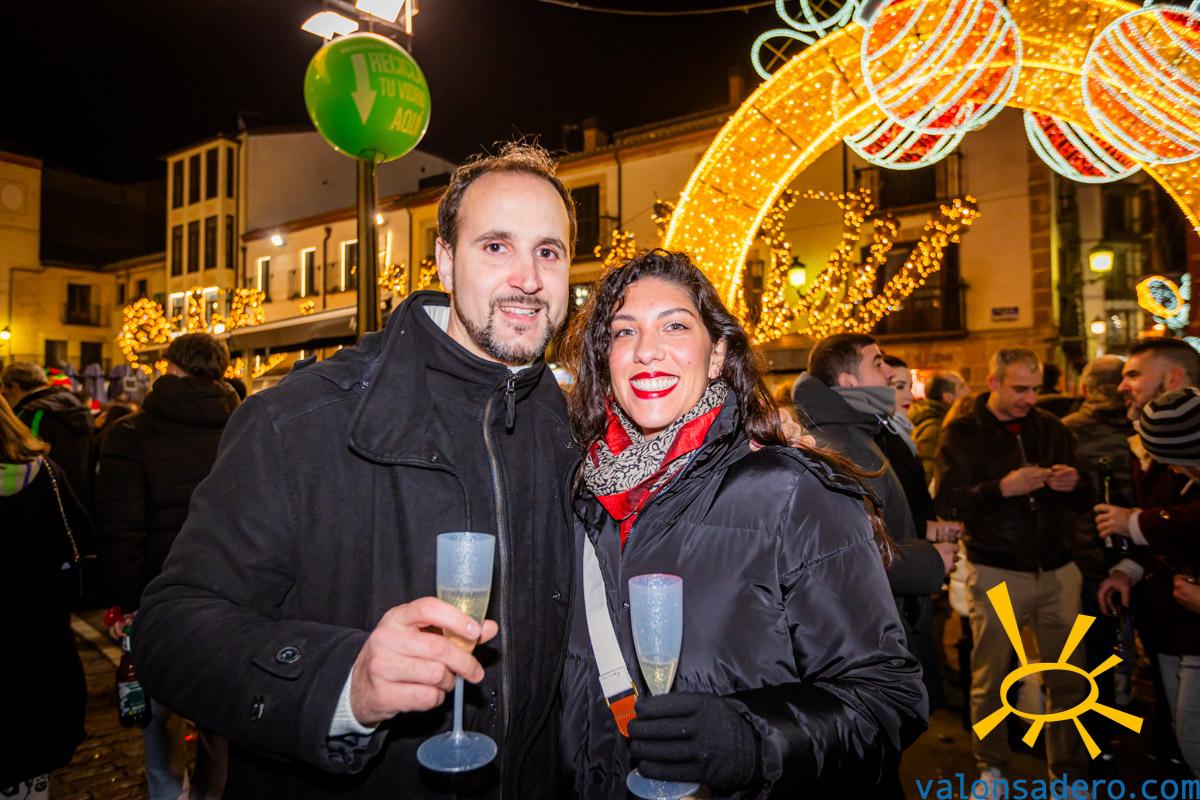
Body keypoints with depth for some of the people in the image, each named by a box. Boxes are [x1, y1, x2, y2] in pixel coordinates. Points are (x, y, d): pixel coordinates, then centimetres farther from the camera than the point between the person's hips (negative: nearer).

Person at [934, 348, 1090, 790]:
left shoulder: (1051, 427, 9)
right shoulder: (961, 433, -2)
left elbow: (1081, 500, 13)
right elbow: (946, 502, -12)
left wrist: (1073, 484, -9)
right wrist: (1002, 487, -24)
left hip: (1057, 569, 3)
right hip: (996, 572, -3)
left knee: (1069, 679, 8)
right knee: (989, 680, 7)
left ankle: (1069, 769, 27)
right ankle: (991, 767, 26)